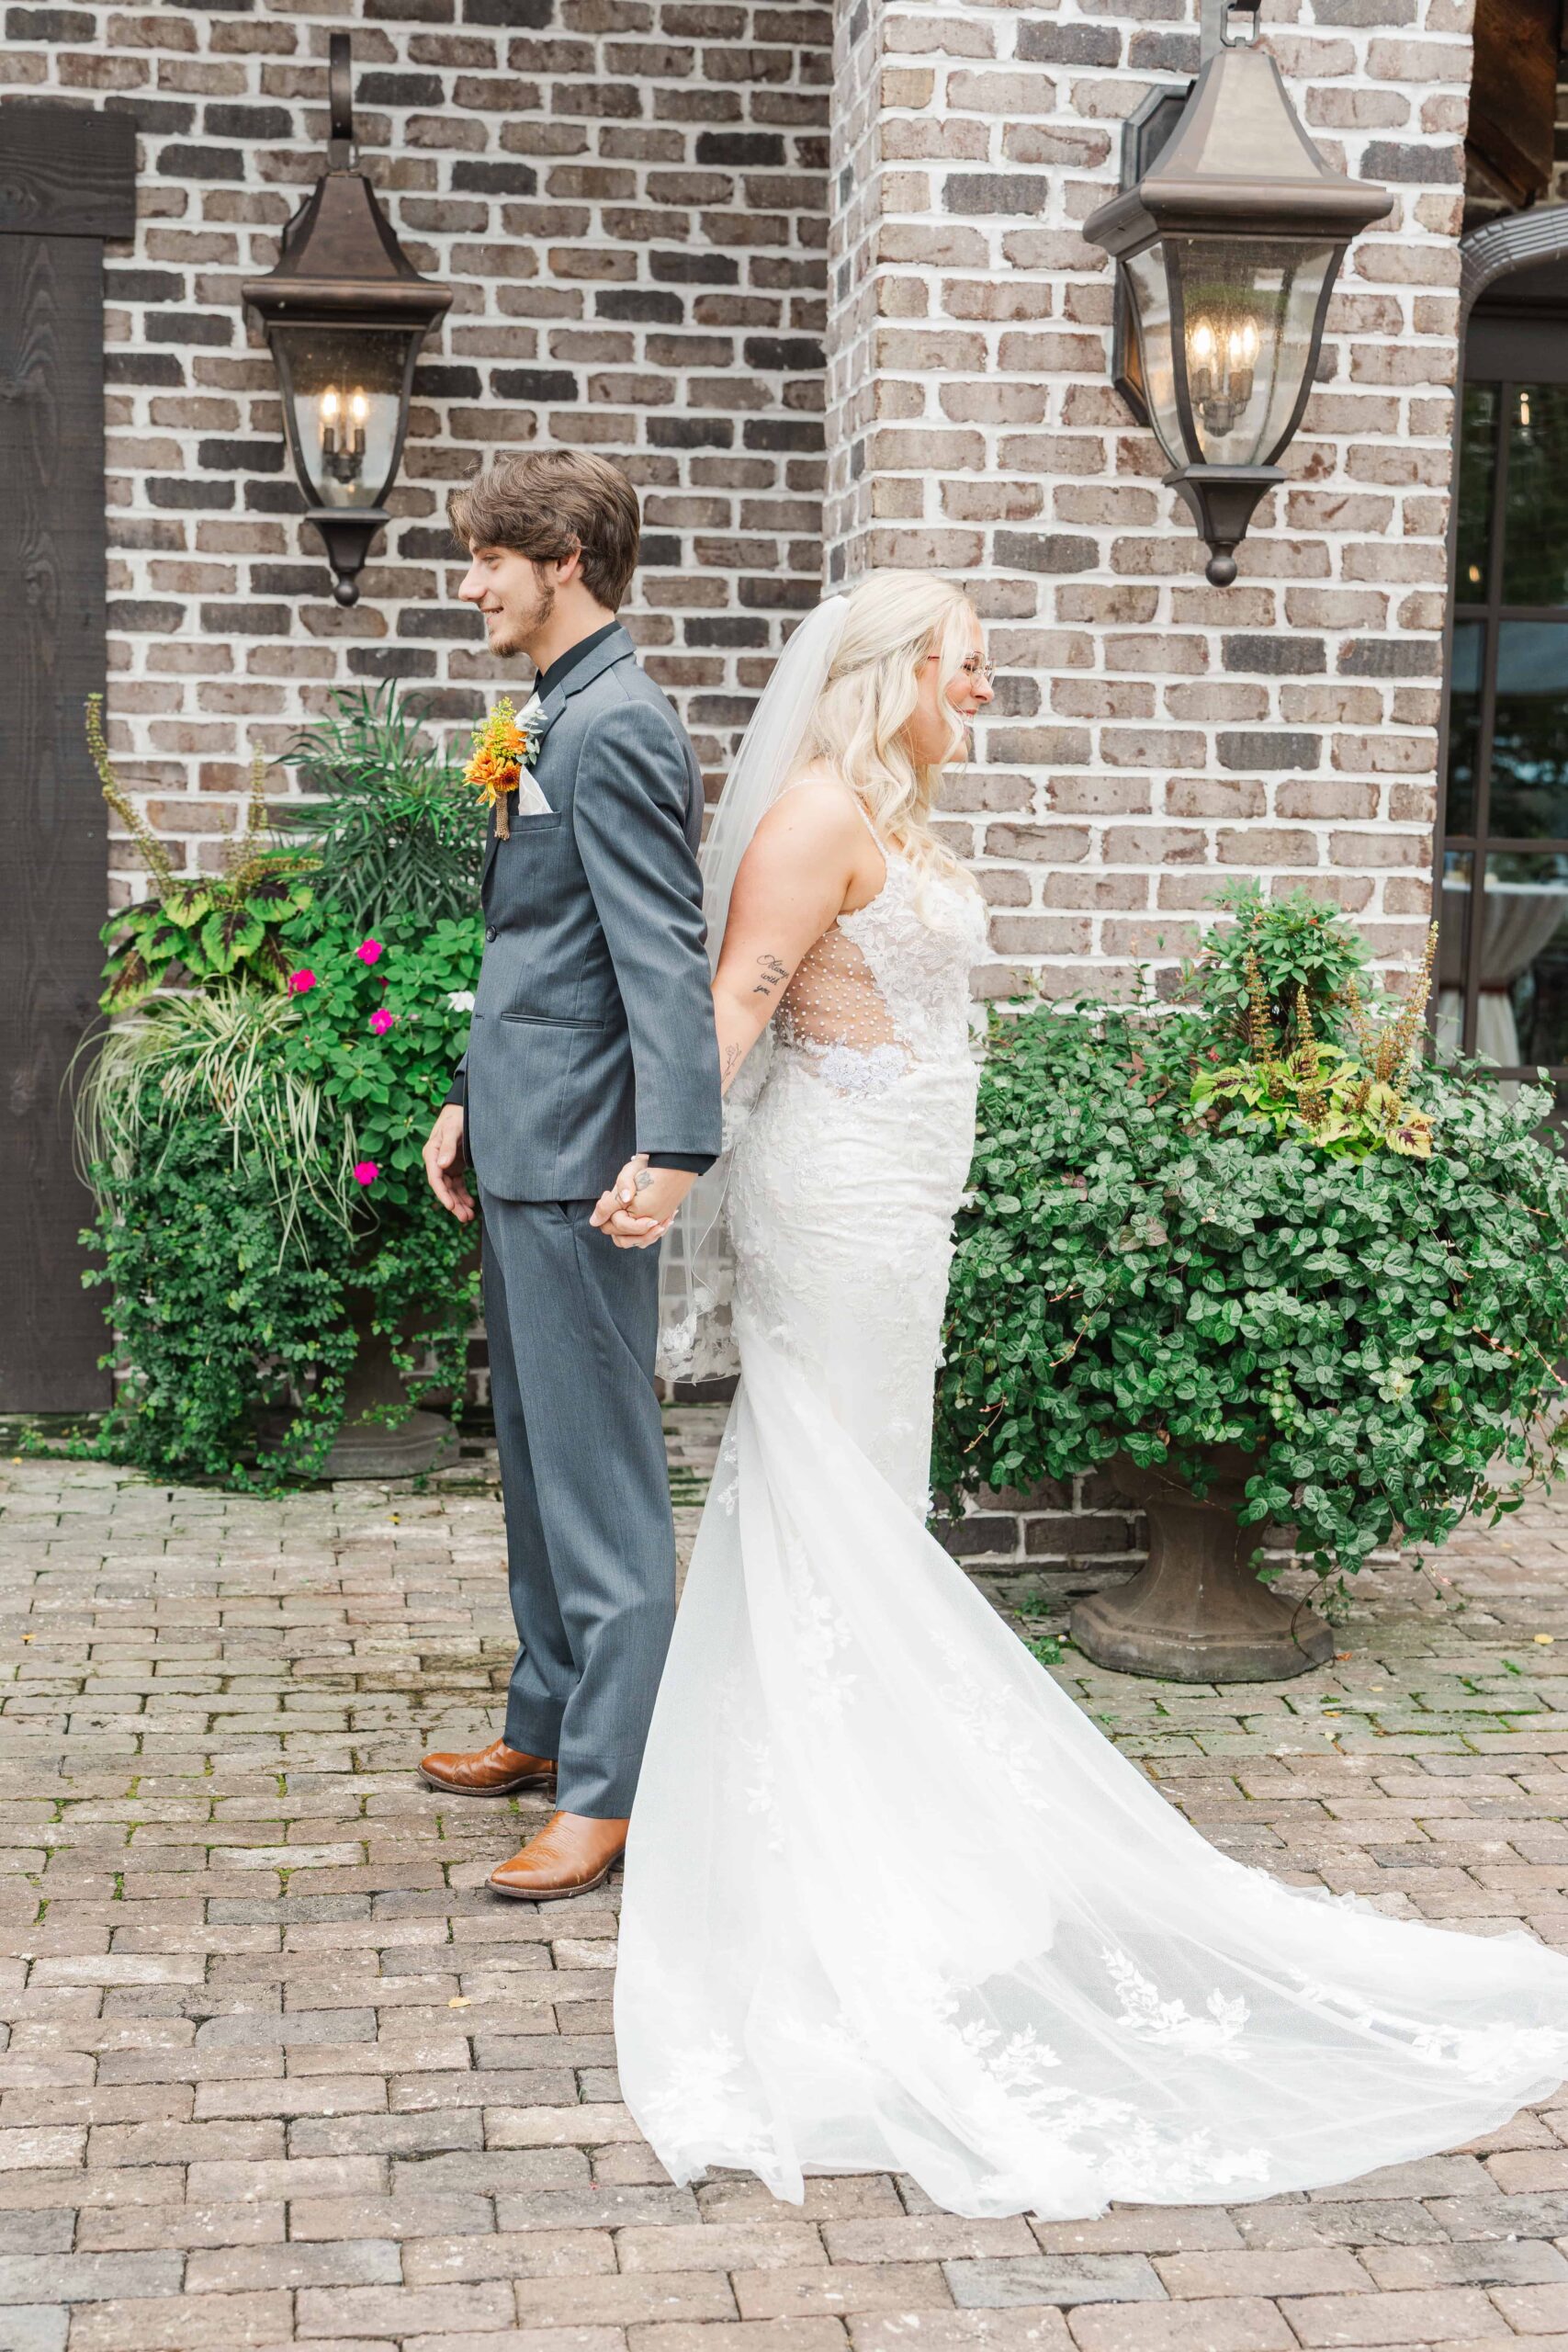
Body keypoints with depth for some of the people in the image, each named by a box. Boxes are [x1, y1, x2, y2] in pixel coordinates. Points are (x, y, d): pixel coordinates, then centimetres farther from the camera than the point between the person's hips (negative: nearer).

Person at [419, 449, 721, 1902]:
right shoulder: (560, 720, 16)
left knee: (602, 1479, -4)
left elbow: (661, 955, -24)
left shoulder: (616, 729, -15)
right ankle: (549, 1724, 32)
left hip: (577, 1159, -11)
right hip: (522, 1152, 11)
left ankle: (608, 1793, 2)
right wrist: (469, 1102, 19)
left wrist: (676, 1149, -32)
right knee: (538, 1458, 19)